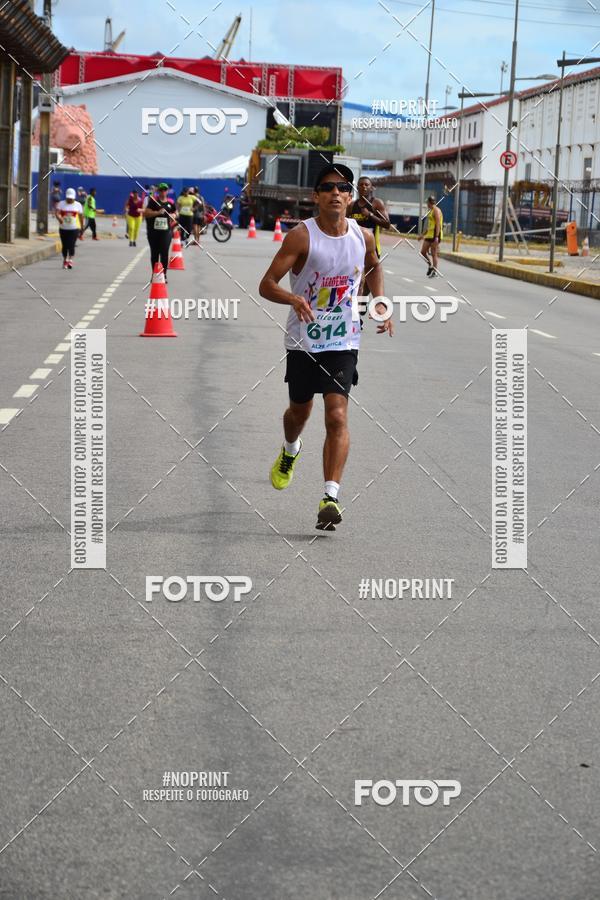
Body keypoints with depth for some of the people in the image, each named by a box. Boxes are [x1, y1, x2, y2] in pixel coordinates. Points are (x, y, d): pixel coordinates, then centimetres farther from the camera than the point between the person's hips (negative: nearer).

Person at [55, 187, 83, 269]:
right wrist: (59, 218, -35)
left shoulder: (78, 205, 4)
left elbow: (81, 216, 11)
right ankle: (65, 260, 23)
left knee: (71, 245, -13)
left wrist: (81, 227, 14)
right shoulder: (61, 204, 2)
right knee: (64, 245, 8)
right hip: (63, 228, 1)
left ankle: (70, 260, -15)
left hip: (74, 228, -1)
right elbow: (56, 212, -13)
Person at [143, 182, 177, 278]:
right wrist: (158, 212, -19)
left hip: (166, 231, 1)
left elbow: (175, 213, 24)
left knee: (165, 253, -7)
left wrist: (172, 216, 3)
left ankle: (164, 275, -1)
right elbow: (146, 213, -9)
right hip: (153, 231, -1)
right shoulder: (153, 201, -1)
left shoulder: (170, 202, 9)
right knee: (154, 253, 9)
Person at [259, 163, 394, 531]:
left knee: (337, 417, -14)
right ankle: (290, 450, 53)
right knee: (300, 410, 18)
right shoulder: (301, 235, -14)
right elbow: (266, 285, -18)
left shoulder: (363, 236, -2)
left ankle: (331, 497, -18)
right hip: (303, 341, -1)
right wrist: (293, 298, -37)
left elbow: (374, 267, 23)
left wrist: (381, 304, 9)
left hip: (343, 342, 1)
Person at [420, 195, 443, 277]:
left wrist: (436, 237, -25)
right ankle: (430, 266, 20)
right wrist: (423, 235, 28)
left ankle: (435, 272, -3)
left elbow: (438, 224, -19)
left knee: (434, 254, -6)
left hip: (435, 235, -9)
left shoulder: (436, 211, -10)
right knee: (423, 252, 8)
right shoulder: (431, 211, 20)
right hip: (429, 235, 9)